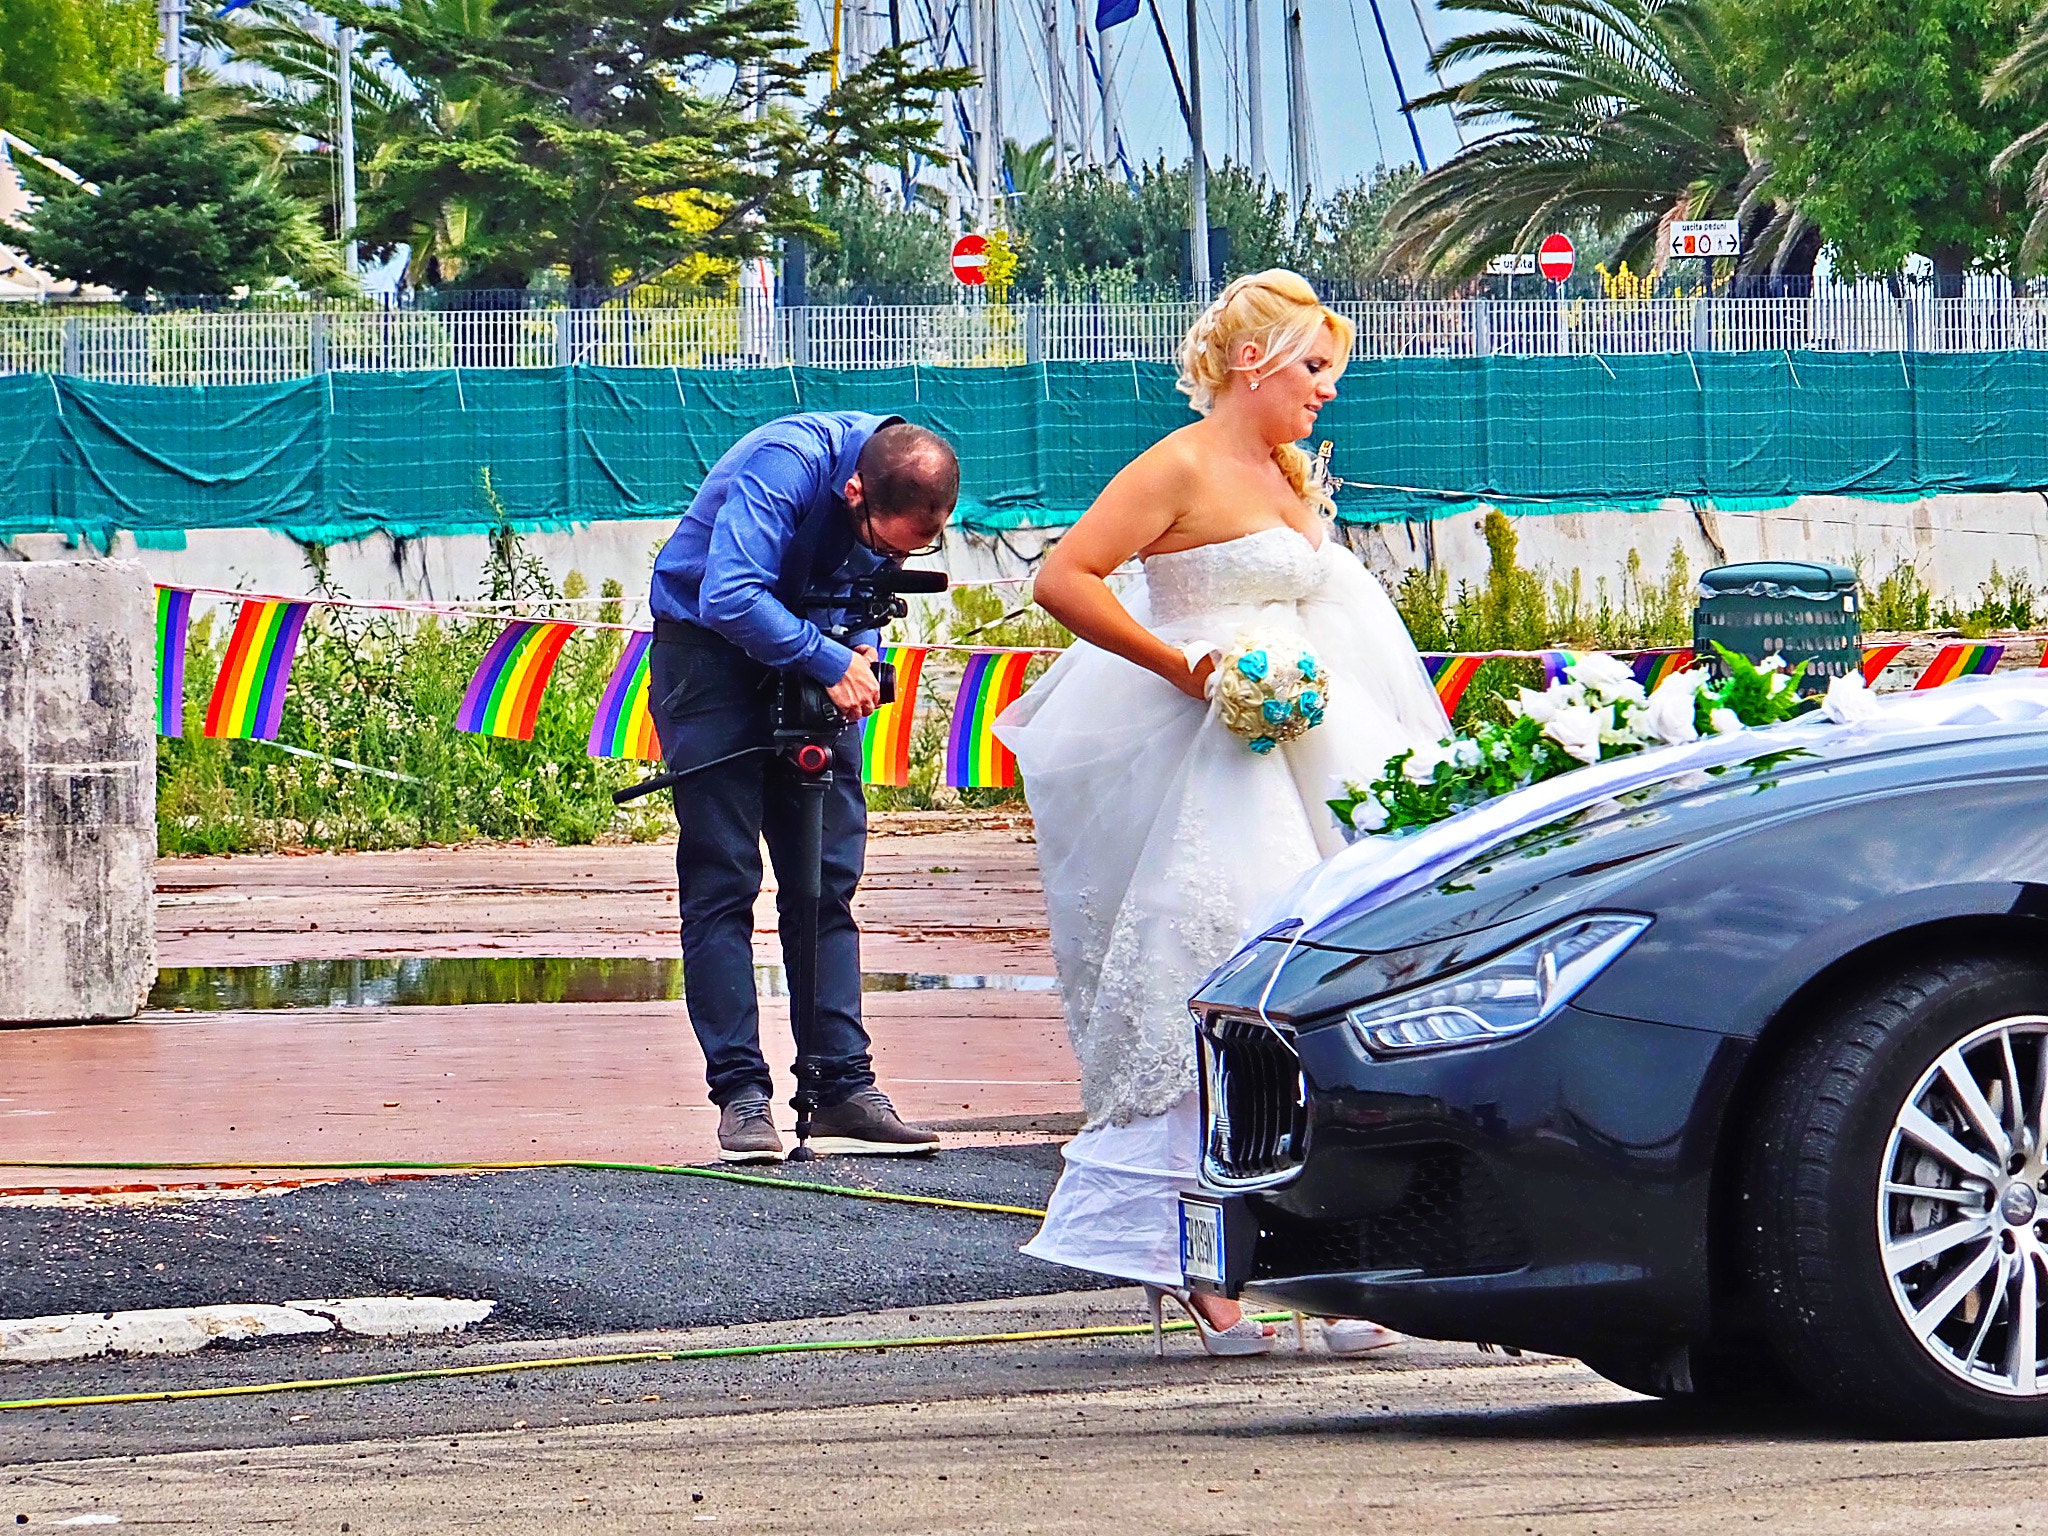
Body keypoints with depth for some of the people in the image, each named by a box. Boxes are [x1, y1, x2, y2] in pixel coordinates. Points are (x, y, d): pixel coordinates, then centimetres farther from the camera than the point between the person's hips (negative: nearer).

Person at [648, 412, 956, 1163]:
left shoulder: (906, 489, -10)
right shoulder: (785, 466, -30)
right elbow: (729, 598, -37)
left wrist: (861, 649, -15)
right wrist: (831, 661, -34)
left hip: (812, 657, 6)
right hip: (708, 644, -6)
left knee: (829, 877, 2)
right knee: (722, 878, -9)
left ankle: (843, 1087, 3)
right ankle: (740, 1093, -8)